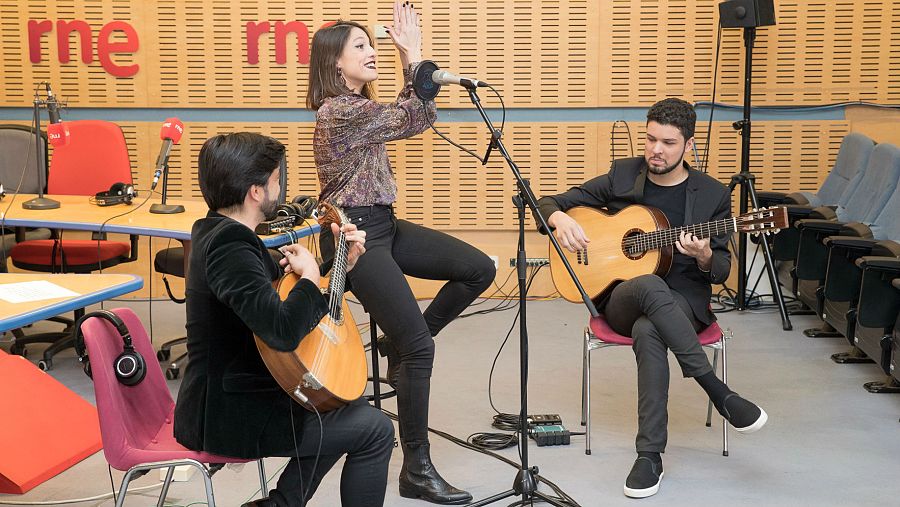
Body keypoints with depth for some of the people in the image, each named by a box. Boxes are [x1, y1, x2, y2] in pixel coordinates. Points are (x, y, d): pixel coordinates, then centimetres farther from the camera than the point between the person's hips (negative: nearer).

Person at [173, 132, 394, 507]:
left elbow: (282, 292, 16)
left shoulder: (219, 232, 8)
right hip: (227, 418, -10)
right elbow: (283, 331, -37)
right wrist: (311, 274, -20)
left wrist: (342, 262, 6)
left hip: (227, 396, 10)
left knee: (349, 406, 24)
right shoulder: (229, 246, -25)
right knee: (375, 429, -6)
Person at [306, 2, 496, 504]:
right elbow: (420, 118, -14)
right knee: (420, 346, -12)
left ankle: (401, 343, 16)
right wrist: (415, 53, -7)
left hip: (382, 225, 10)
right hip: (355, 235, -10)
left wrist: (409, 59, 9)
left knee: (479, 269, 2)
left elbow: (404, 114, 18)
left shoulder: (356, 105, 12)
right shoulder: (341, 111, -17)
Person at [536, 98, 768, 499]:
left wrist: (704, 256, -19)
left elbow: (721, 272, 5)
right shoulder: (622, 176, 6)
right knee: (651, 286, -38)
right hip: (621, 298, 1)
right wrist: (560, 218, -15)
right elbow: (549, 203, 9)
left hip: (682, 300, -1)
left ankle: (650, 454, -31)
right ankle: (718, 392, -31)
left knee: (647, 332, -38)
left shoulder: (712, 195, 3)